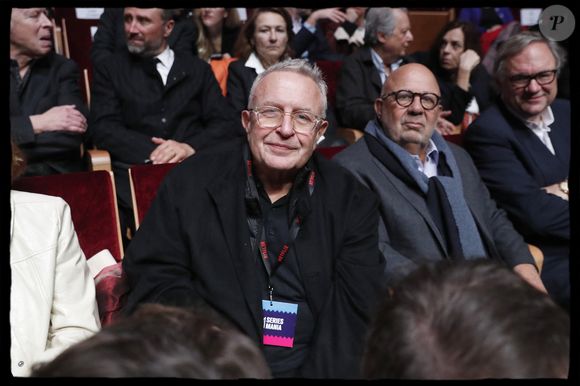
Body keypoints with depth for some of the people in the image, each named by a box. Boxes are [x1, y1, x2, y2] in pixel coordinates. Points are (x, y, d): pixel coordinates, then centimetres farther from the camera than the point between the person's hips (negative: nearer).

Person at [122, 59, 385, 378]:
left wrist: (321, 370, -15)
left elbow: (356, 309, 1)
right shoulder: (189, 185, 4)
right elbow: (155, 282, 0)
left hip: (317, 367, 2)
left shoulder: (351, 201, 7)